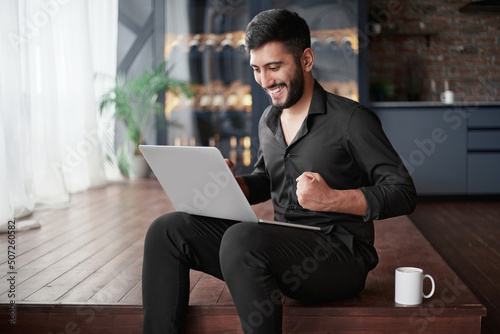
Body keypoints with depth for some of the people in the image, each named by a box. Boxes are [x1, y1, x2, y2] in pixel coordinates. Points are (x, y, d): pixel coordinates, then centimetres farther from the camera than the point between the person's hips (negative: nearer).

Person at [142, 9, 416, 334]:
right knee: (168, 230, -7)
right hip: (280, 246, 7)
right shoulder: (269, 120, 15)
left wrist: (332, 199, -21)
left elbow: (404, 193, -8)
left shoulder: (351, 119, -7)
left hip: (339, 255, -7)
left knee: (242, 239, -36)